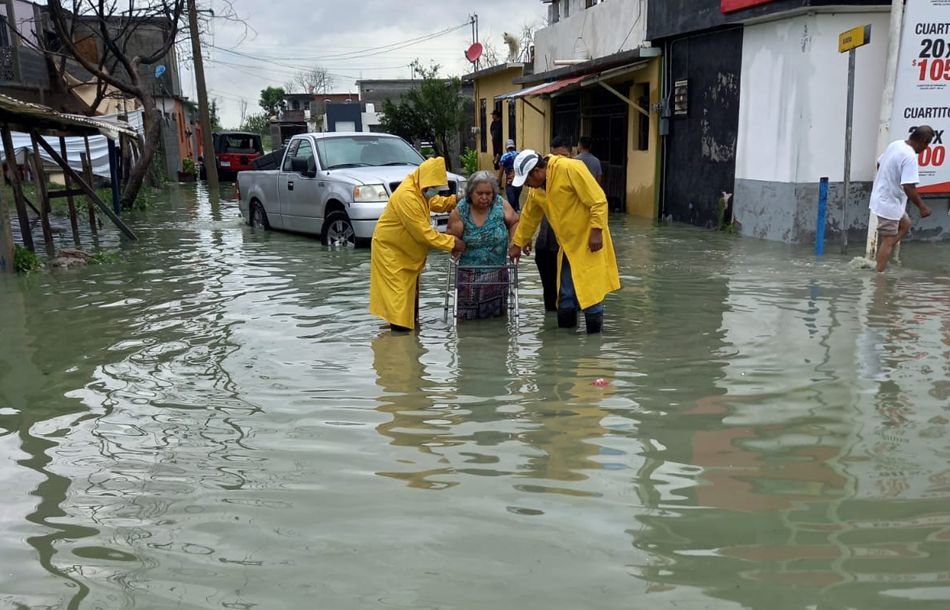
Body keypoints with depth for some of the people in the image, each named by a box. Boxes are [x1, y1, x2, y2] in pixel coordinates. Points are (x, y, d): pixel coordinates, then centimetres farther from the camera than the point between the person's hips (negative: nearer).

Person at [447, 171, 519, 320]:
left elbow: (515, 222, 5)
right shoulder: (460, 210, -9)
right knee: (467, 314, 4)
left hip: (497, 272, 1)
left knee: (496, 312, 10)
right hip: (469, 273, 0)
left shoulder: (501, 205, -11)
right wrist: (455, 230, -19)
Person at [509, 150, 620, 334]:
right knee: (566, 291, 11)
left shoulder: (570, 168, -19)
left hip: (589, 241, -7)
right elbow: (529, 217, 19)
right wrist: (517, 244, 22)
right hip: (568, 244, 8)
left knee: (590, 287, -7)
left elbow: (598, 200, -20)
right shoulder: (536, 188, 5)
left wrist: (596, 231, -22)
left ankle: (594, 329, 1)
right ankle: (565, 326, 21)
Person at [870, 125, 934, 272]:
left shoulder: (895, 144, 2)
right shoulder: (910, 157, -25)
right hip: (889, 203, -9)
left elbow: (879, 164, 18)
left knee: (905, 224, 24)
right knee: (888, 240, 0)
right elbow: (909, 188, -28)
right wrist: (922, 207, -16)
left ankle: (882, 258, 18)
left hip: (880, 196, 9)